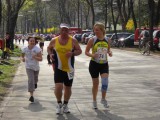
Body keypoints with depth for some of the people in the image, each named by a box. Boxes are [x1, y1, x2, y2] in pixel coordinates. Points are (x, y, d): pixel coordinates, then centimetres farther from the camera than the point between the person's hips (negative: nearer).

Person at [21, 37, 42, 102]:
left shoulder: (37, 49, -15)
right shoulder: (25, 49, -8)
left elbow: (41, 59, -18)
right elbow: (22, 56, 11)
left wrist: (35, 57, -37)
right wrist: (23, 58, -12)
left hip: (36, 67, 1)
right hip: (29, 67, -1)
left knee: (35, 78, 23)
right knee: (30, 80, -16)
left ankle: (35, 83, 62)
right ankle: (31, 95, -17)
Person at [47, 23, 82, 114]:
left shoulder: (73, 41, -1)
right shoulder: (54, 41, 1)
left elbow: (79, 51, 3)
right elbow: (49, 48, 17)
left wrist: (72, 53, -17)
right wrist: (50, 54, -4)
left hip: (69, 68, 1)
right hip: (58, 68, -1)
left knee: (68, 88, 12)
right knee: (58, 86, -16)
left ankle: (65, 105, 32)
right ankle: (59, 104, 7)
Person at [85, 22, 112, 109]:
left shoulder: (107, 40, 1)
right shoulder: (92, 40, -7)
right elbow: (86, 52, -2)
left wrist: (109, 52, -6)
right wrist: (92, 55, -22)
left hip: (104, 64, 2)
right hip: (94, 64, -2)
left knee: (105, 81, -13)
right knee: (95, 83, 6)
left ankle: (103, 99, 7)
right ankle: (94, 101, 24)